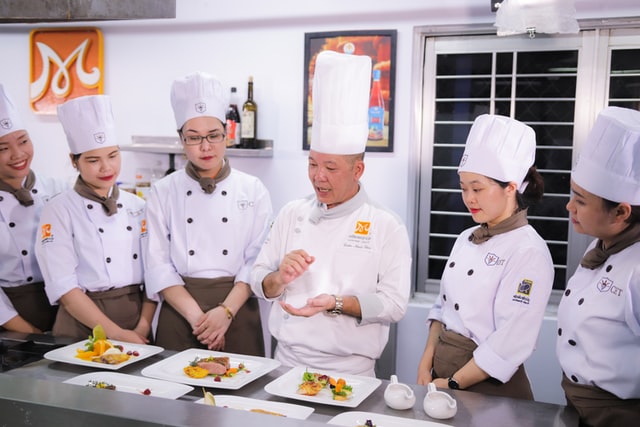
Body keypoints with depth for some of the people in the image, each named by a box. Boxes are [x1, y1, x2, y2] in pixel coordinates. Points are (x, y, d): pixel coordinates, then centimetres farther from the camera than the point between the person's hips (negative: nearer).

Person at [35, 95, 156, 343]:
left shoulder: (137, 206, 7)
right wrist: (117, 333, -15)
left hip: (138, 316, 3)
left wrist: (144, 325, -10)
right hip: (84, 324, -3)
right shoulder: (58, 211, -4)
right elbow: (63, 287, -10)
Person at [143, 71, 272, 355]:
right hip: (179, 310, 0)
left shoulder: (253, 191, 1)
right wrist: (197, 316, -13)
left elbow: (257, 260, -4)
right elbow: (158, 265, -3)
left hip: (238, 310, 0)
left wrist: (226, 311, -16)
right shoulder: (163, 192, 2)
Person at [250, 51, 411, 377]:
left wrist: (336, 303, -20)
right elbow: (260, 284, 8)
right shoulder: (292, 214, 6)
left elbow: (394, 304, -8)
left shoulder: (387, 227, -5)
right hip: (287, 362, 3)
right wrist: (280, 278, -13)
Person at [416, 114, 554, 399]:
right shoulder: (466, 240, 5)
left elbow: (510, 343, -21)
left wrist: (452, 384, -15)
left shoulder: (529, 252, -18)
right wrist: (426, 366, 0)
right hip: (441, 372, 7)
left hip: (487, 386, -6)